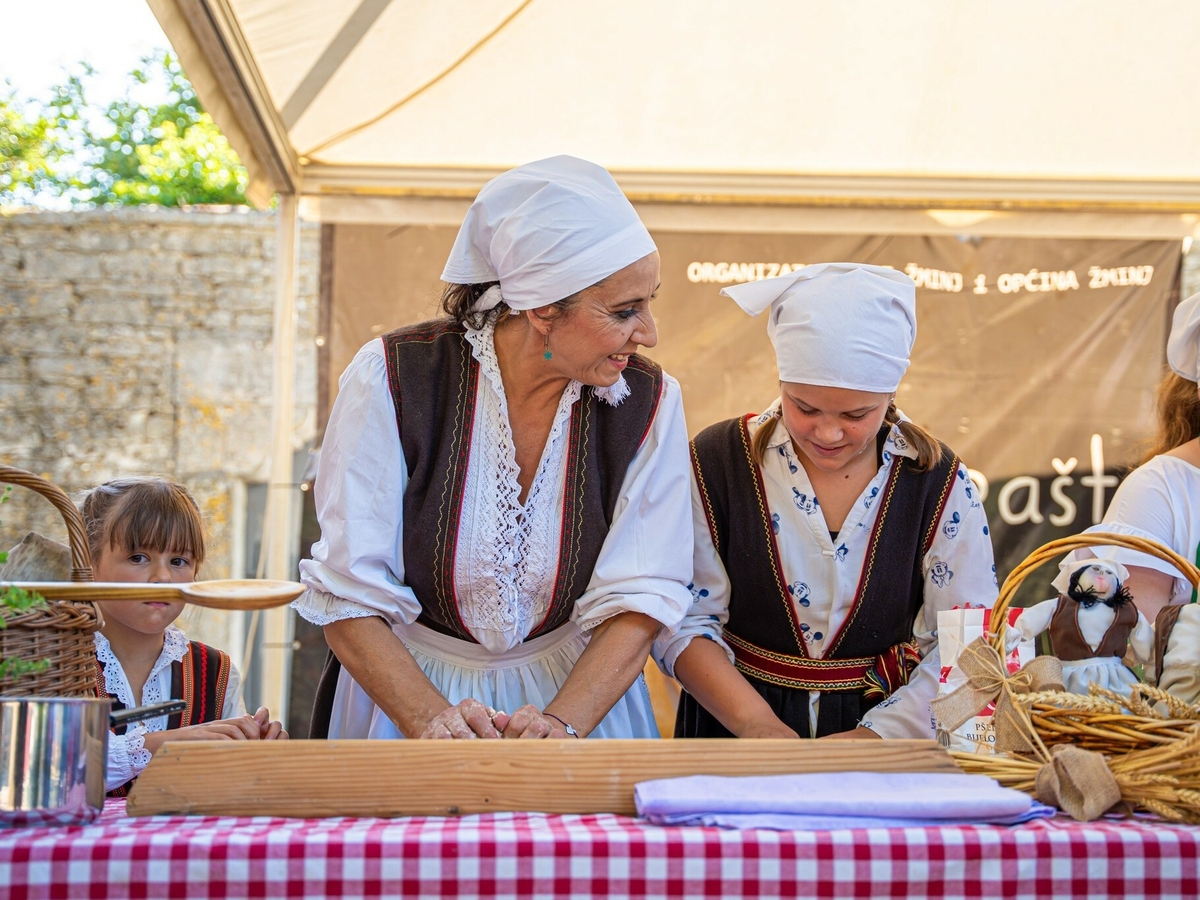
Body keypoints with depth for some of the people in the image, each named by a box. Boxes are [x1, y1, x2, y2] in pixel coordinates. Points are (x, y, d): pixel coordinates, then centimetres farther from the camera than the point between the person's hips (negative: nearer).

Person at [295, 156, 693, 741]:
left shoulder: (649, 402, -9)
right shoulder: (393, 381, -15)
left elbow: (638, 602, -10)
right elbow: (349, 602, -14)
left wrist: (560, 725, -25)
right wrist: (433, 721, -28)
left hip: (575, 690, 1)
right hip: (406, 687, -1)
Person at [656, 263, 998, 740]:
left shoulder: (938, 482, -1)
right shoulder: (717, 463, -2)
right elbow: (685, 621, -2)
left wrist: (872, 736, -14)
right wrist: (754, 722, -16)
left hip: (882, 720, 2)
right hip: (735, 726, -2)